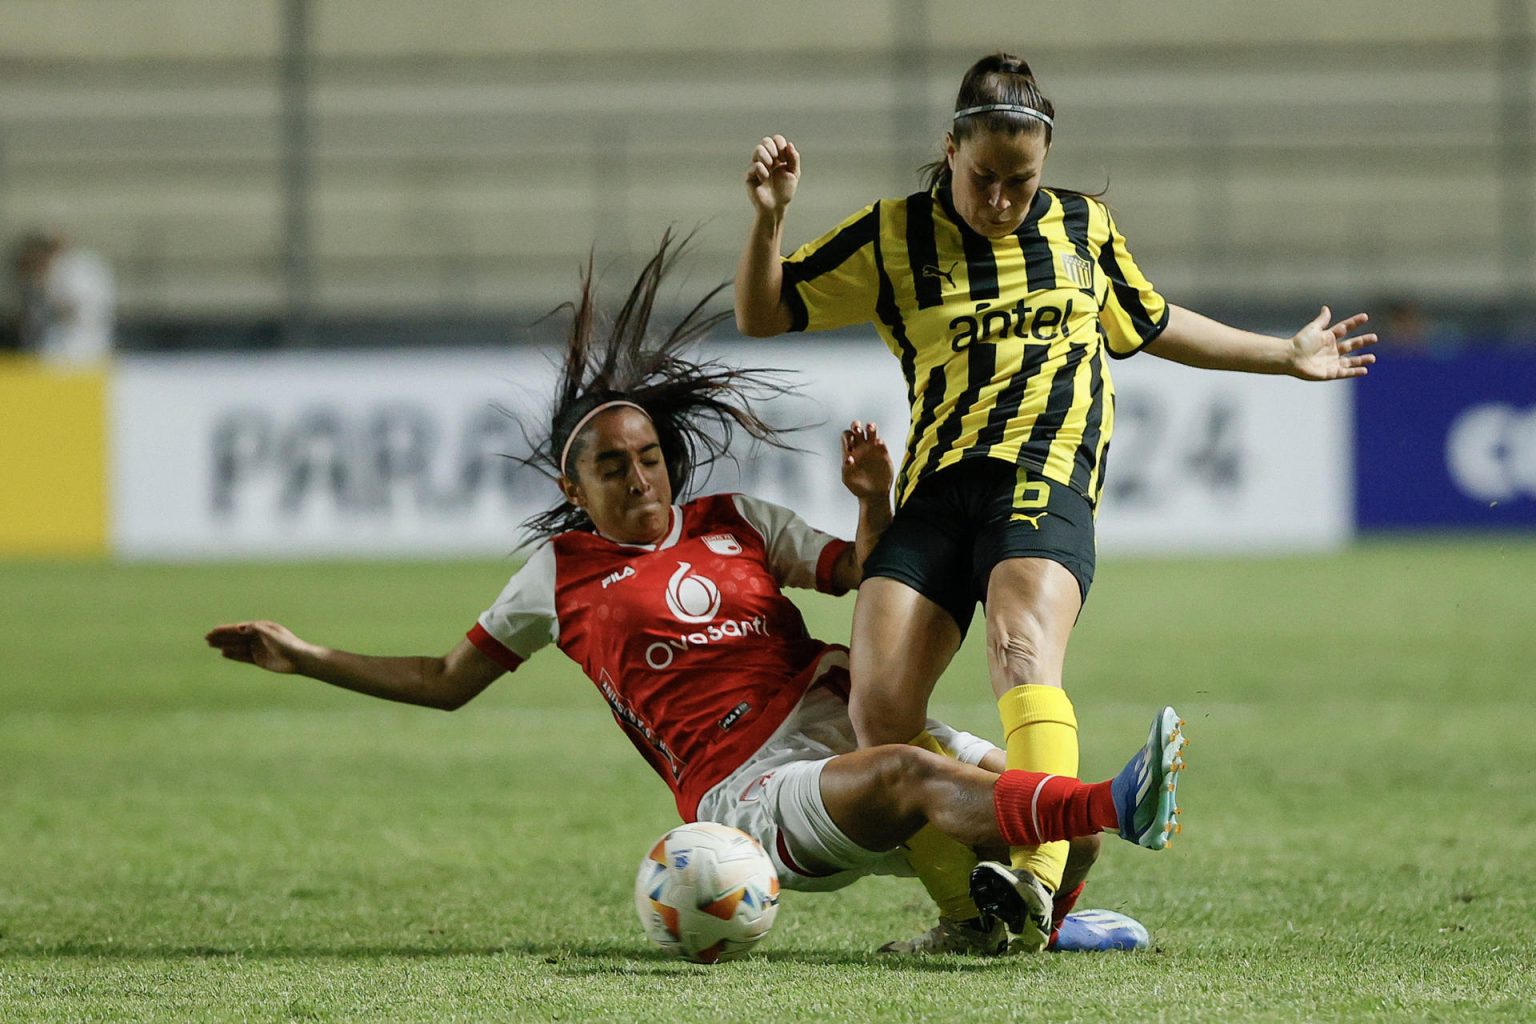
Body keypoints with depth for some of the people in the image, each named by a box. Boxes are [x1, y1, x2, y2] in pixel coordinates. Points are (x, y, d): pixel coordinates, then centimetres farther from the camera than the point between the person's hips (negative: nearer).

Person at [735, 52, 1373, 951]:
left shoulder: (1084, 228, 17)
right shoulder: (892, 237, 12)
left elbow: (1153, 326, 35)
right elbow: (762, 316, 15)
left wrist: (1287, 356, 41)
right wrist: (771, 217, -2)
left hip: (1047, 476, -2)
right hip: (935, 490, 2)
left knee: (1022, 643, -32)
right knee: (880, 709, -18)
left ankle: (1039, 880, -50)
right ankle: (967, 905, -4)